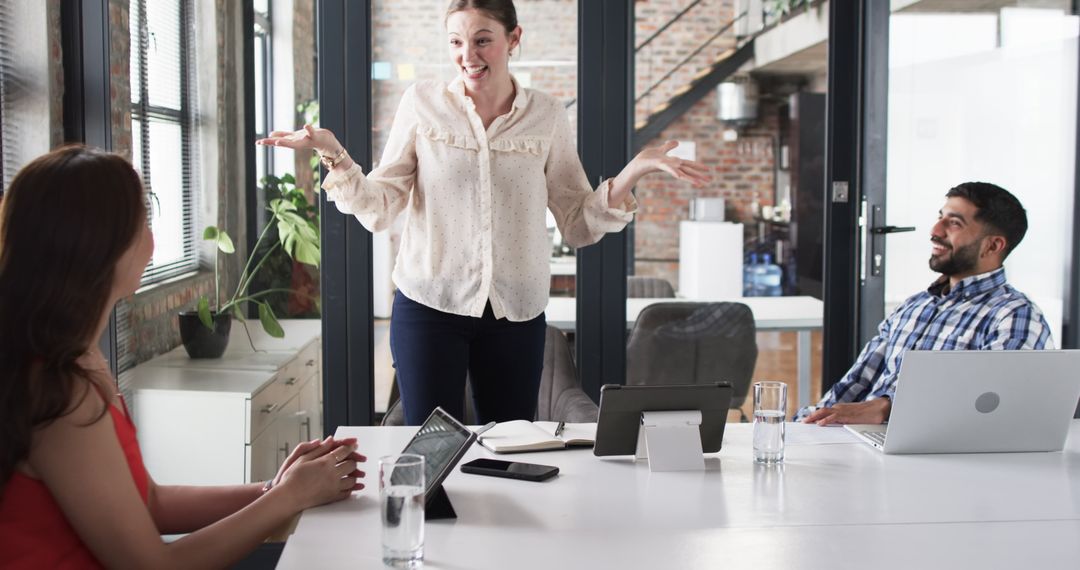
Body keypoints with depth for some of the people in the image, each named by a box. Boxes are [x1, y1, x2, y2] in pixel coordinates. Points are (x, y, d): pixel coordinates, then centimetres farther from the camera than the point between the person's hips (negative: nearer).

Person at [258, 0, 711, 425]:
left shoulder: (547, 117, 2)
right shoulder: (421, 104, 0)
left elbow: (579, 226, 3)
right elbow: (379, 210, -1)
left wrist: (634, 171, -8)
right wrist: (334, 154, -15)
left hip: (516, 313, 1)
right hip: (430, 305, -1)